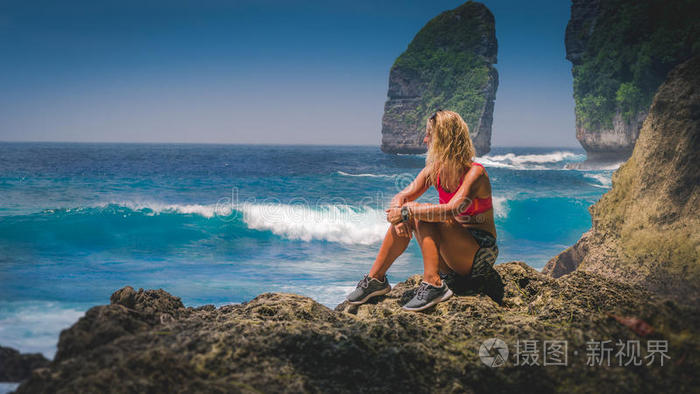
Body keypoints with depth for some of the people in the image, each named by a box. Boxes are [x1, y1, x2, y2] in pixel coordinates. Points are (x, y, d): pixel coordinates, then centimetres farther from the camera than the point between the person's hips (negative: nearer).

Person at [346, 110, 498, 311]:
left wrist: (408, 211, -30)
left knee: (423, 215, -25)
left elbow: (451, 211, -34)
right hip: (452, 259, 7)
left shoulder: (475, 173, -19)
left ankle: (433, 285, -32)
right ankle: (376, 279, -4)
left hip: (481, 255, -7)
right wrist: (398, 213, -23)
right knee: (402, 220, -12)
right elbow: (400, 198, 1)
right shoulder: (434, 170, 4)